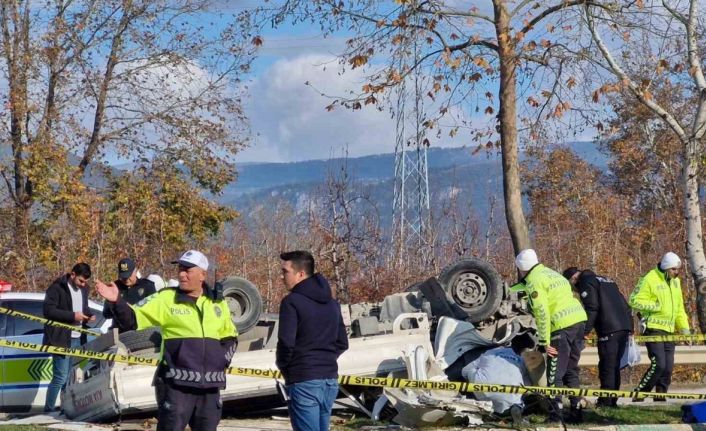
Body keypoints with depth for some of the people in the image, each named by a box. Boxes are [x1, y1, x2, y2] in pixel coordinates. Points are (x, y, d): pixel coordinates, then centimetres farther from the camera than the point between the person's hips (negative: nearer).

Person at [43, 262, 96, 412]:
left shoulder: (84, 289, 13)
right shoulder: (57, 288, -10)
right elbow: (48, 310, -17)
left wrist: (88, 315, 4)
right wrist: (73, 316, -20)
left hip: (77, 338, 7)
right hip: (61, 338, -7)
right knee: (60, 377, -10)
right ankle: (49, 409, -4)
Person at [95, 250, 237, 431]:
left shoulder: (218, 302, 11)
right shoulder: (167, 299, 0)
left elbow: (230, 337, 24)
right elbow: (132, 319, -6)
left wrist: (223, 358, 6)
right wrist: (117, 301, -23)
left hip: (210, 385, 4)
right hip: (177, 384, -4)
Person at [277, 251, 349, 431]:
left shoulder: (292, 302, -10)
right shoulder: (331, 303, 14)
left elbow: (286, 342, -17)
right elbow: (342, 343, 16)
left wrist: (282, 366, 0)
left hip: (304, 382, -8)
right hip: (330, 380, 8)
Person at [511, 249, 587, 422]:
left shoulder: (534, 281, -5)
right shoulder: (549, 273, 23)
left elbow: (542, 313, -15)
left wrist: (545, 341, -13)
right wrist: (508, 290, 56)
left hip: (562, 326, -9)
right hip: (579, 319, 9)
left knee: (555, 375, -2)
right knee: (571, 371, 18)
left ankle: (557, 413, -4)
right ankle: (576, 411, 18)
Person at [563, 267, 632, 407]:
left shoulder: (586, 283, 0)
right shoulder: (605, 280, 27)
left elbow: (592, 309, -13)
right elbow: (623, 303, 25)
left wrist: (585, 331, -11)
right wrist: (629, 328, 25)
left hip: (609, 329, -9)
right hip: (625, 326, 9)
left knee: (606, 366, -6)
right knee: (615, 365, 12)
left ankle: (605, 401, -6)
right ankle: (612, 401, 13)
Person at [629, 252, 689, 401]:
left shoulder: (676, 282, 16)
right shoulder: (649, 279, -9)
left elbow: (679, 308, 22)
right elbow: (634, 300, -12)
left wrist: (684, 327, 11)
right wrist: (654, 306, -19)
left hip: (669, 330, 8)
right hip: (653, 328, -8)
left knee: (668, 367, 4)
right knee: (658, 364, -16)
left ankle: (660, 396, 14)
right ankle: (639, 393, -5)